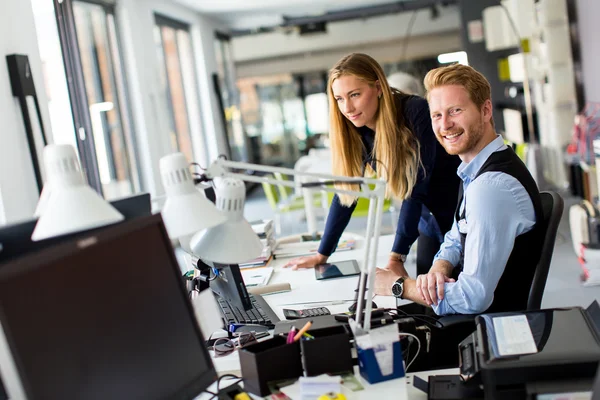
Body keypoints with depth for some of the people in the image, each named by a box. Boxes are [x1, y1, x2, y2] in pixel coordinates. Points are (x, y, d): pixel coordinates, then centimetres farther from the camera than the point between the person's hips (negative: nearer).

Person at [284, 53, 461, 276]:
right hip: (429, 223, 5)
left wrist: (397, 257, -28)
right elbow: (345, 193, 0)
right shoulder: (356, 131, -7)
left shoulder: (416, 113, -25)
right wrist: (322, 255, 1)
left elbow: (416, 189, -26)